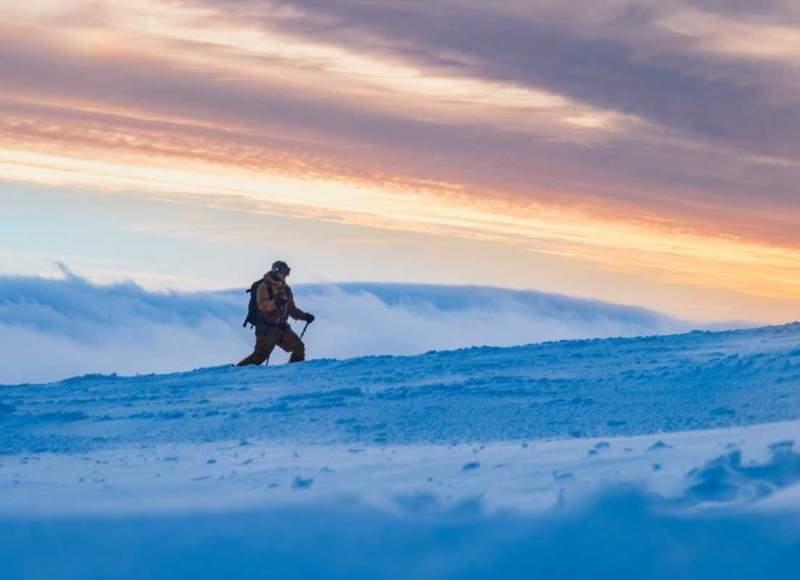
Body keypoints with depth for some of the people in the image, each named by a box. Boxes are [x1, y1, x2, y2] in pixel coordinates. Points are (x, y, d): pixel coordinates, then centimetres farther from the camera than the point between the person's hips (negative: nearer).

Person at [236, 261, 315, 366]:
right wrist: (275, 303, -42)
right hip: (267, 328, -7)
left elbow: (291, 308, 23)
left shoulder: (285, 288, 15)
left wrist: (304, 316, 9)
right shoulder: (264, 286, -8)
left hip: (282, 327, 7)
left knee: (299, 348, 0)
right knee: (260, 355, -13)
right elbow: (262, 304, -24)